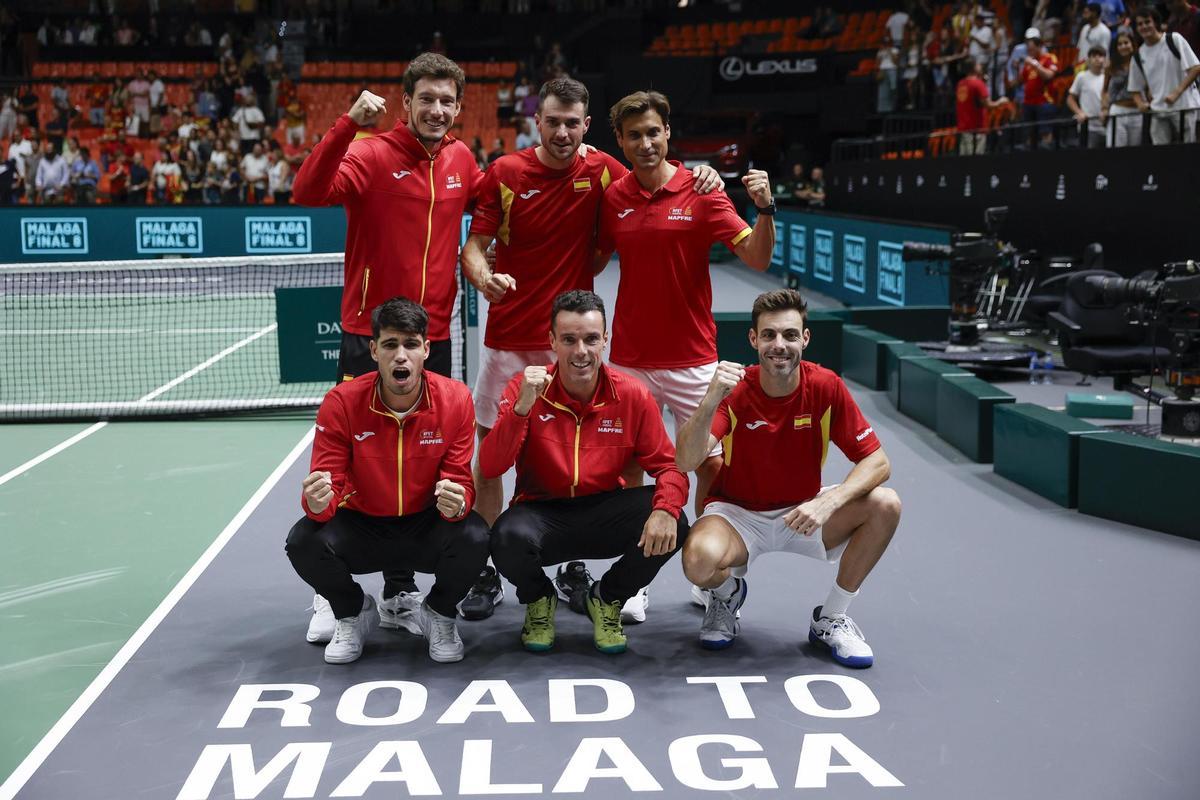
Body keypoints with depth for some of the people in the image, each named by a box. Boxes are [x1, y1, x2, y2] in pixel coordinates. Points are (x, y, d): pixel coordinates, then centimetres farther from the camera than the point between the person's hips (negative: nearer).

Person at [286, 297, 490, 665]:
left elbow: (460, 481, -12)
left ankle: (438, 614, 4)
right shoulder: (341, 402, -16)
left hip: (426, 526, 0)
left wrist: (457, 503, -37)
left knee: (473, 537, -32)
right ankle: (351, 611, 7)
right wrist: (317, 503, -40)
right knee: (304, 541, -29)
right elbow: (328, 483, -14)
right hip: (361, 525, 0)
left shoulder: (455, 399, -14)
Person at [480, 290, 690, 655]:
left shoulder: (633, 395, -6)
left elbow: (667, 465, -4)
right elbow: (490, 468, -17)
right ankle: (539, 600, 5)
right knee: (509, 536, -35)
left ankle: (607, 599, 7)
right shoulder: (525, 388, -9)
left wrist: (665, 509, -26)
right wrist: (521, 407, -31)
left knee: (672, 526, -26)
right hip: (542, 514, -1)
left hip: (606, 514, 2)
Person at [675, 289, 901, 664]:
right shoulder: (734, 389, -18)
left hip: (803, 512, 3)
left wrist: (828, 502, -30)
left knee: (885, 505, -22)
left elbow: (877, 461, -13)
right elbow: (685, 461, -30)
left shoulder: (825, 387, -13)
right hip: (737, 513, -2)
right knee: (700, 560, -35)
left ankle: (830, 619, -1)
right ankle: (728, 593, 7)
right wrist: (712, 400, -46)